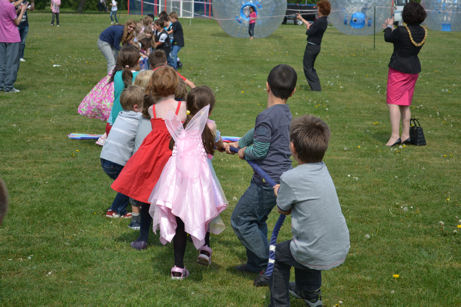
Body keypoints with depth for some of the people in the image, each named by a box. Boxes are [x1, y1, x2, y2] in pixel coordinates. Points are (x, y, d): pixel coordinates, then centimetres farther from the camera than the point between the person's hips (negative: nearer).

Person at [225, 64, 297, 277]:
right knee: (257, 220, 23)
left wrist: (244, 152, 0)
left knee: (240, 220, 3)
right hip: (282, 178, 9)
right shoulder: (284, 112, 8)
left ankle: (270, 263, 4)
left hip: (267, 181, -9)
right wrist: (239, 143, 28)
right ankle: (255, 263, 31)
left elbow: (260, 149, -19)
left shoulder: (266, 116, -21)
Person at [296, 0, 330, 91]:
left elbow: (308, 32, -21)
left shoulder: (319, 21, -24)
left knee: (307, 67, 1)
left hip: (311, 46, -9)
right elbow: (310, 25, 21)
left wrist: (308, 28, 1)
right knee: (310, 67, 20)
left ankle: (316, 87, -1)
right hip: (317, 46, 9)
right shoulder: (324, 21, 7)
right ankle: (317, 87, 23)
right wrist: (301, 19, 32)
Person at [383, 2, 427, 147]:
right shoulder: (423, 32, 0)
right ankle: (406, 135, 18)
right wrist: (392, 29, 27)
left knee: (393, 102, -5)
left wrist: (389, 26, 16)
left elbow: (388, 38, -3)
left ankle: (395, 136, -12)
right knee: (405, 103, 15)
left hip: (399, 69, -7)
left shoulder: (401, 31, -22)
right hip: (414, 69, 7)